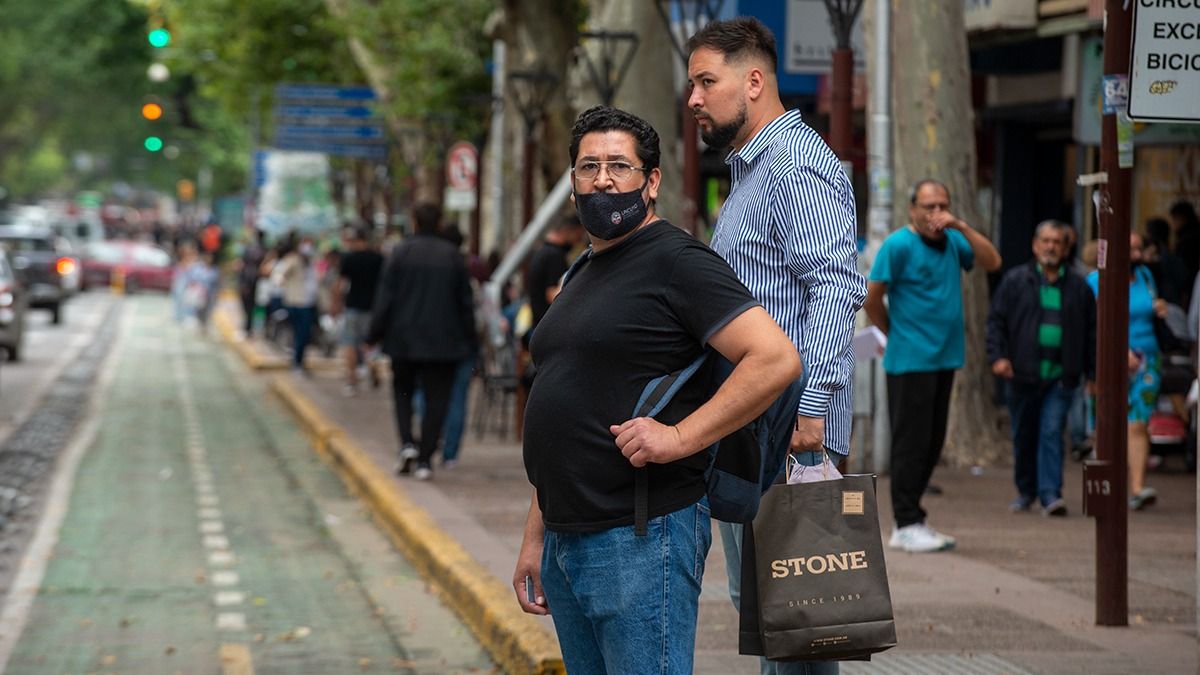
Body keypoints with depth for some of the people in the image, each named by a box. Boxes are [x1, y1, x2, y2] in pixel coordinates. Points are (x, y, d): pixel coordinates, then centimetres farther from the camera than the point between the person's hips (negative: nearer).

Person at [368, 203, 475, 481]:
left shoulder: (401, 252, -4)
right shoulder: (452, 255, 1)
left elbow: (385, 298, -6)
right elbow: (465, 301, 5)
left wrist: (374, 335, 1)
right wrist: (469, 340, 13)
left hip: (404, 339, 0)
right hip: (442, 342, 0)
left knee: (403, 391, 17)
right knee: (435, 400, 3)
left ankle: (407, 443, -3)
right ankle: (425, 460, -2)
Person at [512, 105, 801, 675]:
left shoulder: (676, 261, -8)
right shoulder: (581, 279, 20)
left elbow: (776, 359, -19)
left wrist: (680, 437, -21)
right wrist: (535, 539, 20)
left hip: (640, 542, -9)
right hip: (566, 540, 9)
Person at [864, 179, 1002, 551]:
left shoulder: (952, 241, 11)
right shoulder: (898, 245, -9)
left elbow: (992, 262, 2)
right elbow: (871, 299, -7)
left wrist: (962, 227, -8)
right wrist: (896, 335, 4)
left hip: (945, 358, 7)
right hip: (910, 362, -7)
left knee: (932, 443, 10)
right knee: (911, 442, -4)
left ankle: (908, 522, 17)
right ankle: (908, 524, 0)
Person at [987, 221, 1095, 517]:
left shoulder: (1078, 287, 9)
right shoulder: (1015, 280, 5)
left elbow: (1091, 331, 13)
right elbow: (996, 320, 3)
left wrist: (1092, 372, 9)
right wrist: (998, 355, -10)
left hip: (1060, 377, 0)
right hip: (1023, 375, 0)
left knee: (1052, 433, -10)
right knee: (1024, 436, 9)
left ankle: (1050, 494, -12)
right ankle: (1026, 491, 25)